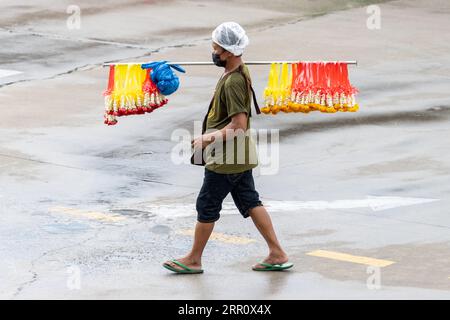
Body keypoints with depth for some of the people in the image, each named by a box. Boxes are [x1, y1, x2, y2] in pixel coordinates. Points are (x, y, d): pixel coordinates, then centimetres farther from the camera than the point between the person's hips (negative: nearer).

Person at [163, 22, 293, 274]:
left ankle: (194, 260, 16)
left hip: (226, 159, -10)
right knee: (250, 202, 13)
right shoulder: (241, 71, 7)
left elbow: (239, 125, -27)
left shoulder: (233, 82, -24)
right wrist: (212, 135, 15)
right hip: (240, 157, 10)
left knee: (207, 207, 3)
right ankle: (277, 254, 13)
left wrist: (209, 139, -20)